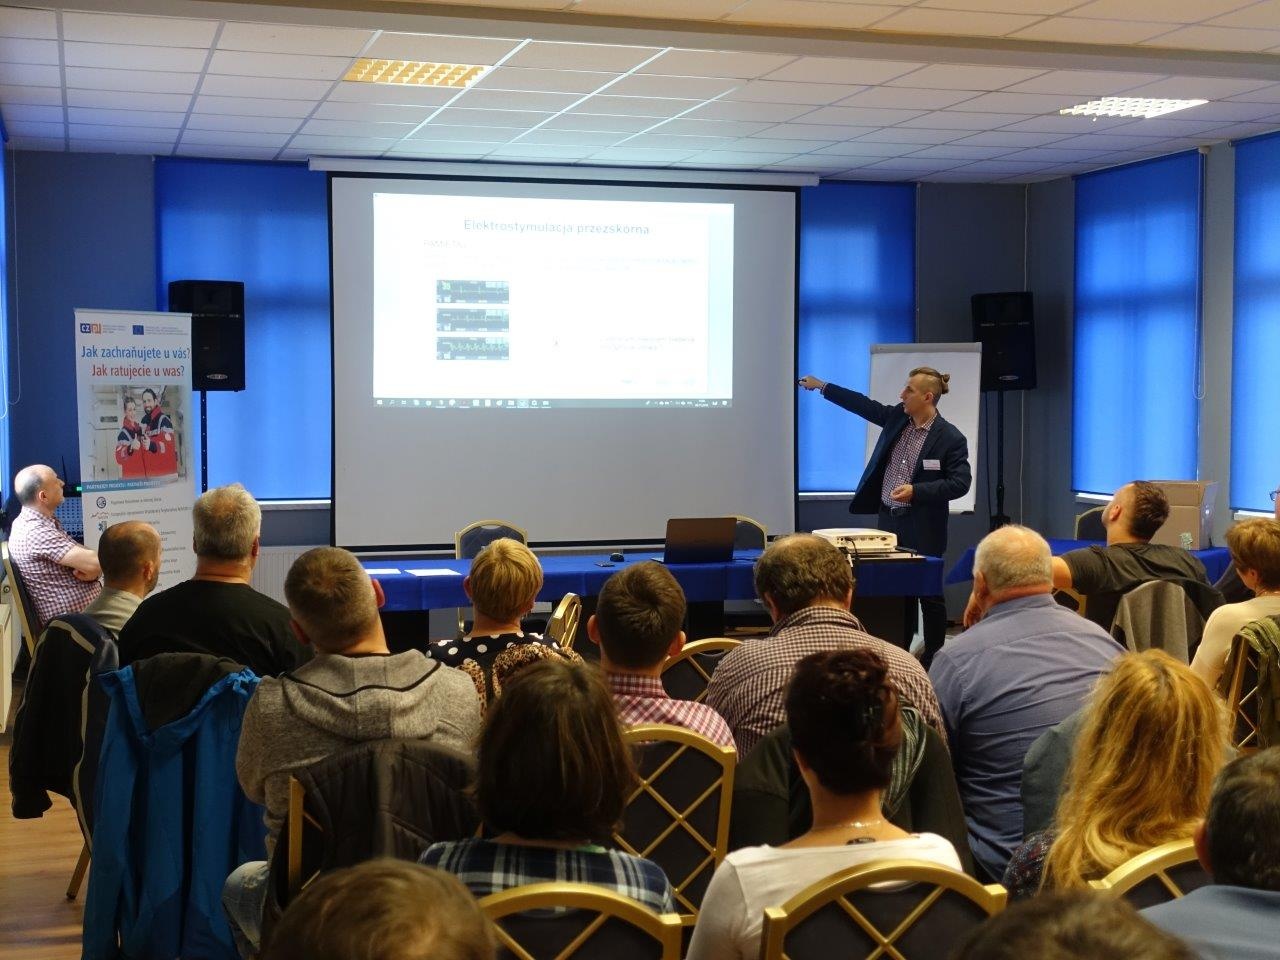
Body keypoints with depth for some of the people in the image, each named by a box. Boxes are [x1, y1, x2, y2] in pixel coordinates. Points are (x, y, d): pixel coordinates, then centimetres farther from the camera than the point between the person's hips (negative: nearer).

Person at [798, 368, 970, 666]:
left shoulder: (950, 438, -13)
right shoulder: (897, 417, 5)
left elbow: (960, 483, -13)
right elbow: (865, 405, 16)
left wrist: (916, 491, -22)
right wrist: (822, 387, 18)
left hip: (922, 529, -6)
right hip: (890, 521, 6)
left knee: (929, 596, 3)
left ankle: (932, 661, 12)